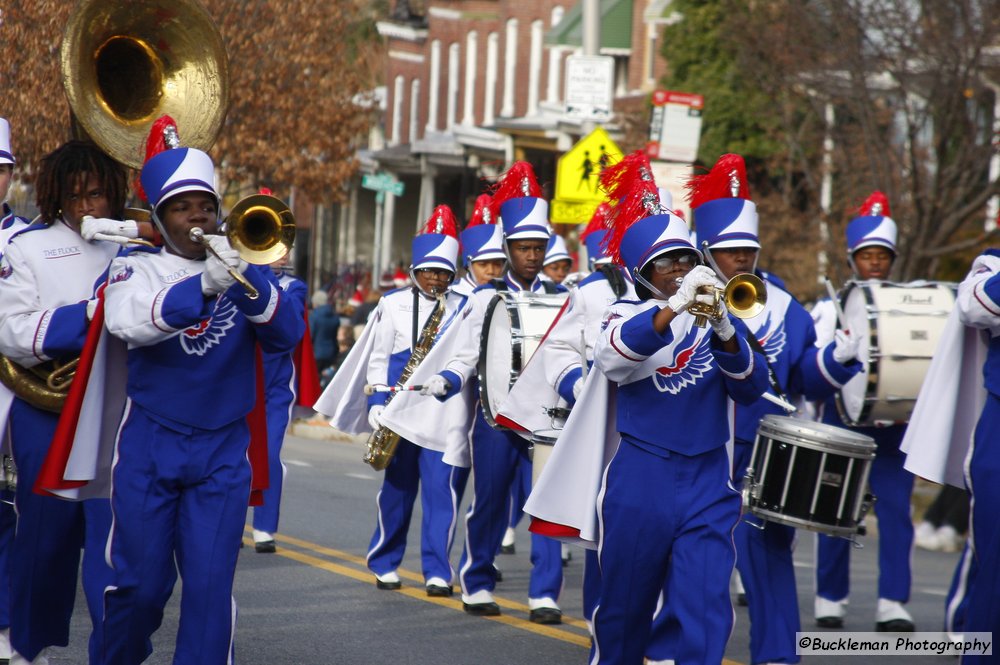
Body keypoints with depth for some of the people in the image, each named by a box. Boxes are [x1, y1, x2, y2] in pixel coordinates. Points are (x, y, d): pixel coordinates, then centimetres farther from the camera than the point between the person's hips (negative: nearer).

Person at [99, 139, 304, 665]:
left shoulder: (243, 269, 7)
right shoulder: (136, 267, 2)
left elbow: (287, 334, -8)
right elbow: (126, 321, -21)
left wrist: (244, 278, -25)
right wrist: (202, 286, -35)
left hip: (224, 451, 1)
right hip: (149, 447, -1)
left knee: (210, 584, -5)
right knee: (141, 583, 4)